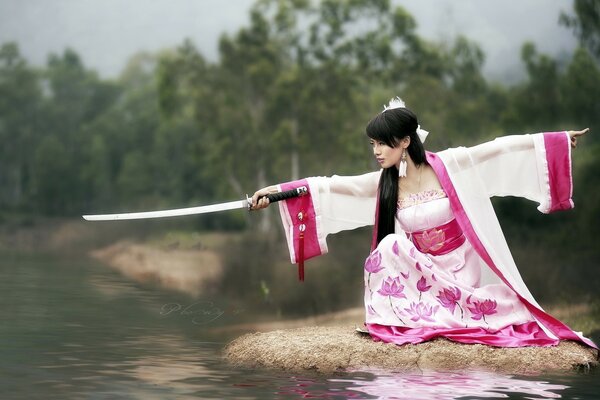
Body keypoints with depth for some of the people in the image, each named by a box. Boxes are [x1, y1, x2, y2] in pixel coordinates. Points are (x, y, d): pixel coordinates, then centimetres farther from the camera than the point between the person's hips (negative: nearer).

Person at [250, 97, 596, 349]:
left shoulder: (448, 165, -15)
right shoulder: (383, 183, -7)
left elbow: (500, 149, -13)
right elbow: (331, 187, -11)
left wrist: (559, 139, -11)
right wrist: (278, 190, -19)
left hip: (463, 267, -2)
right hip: (423, 269, 2)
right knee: (391, 246, -23)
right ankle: (400, 321, -10)